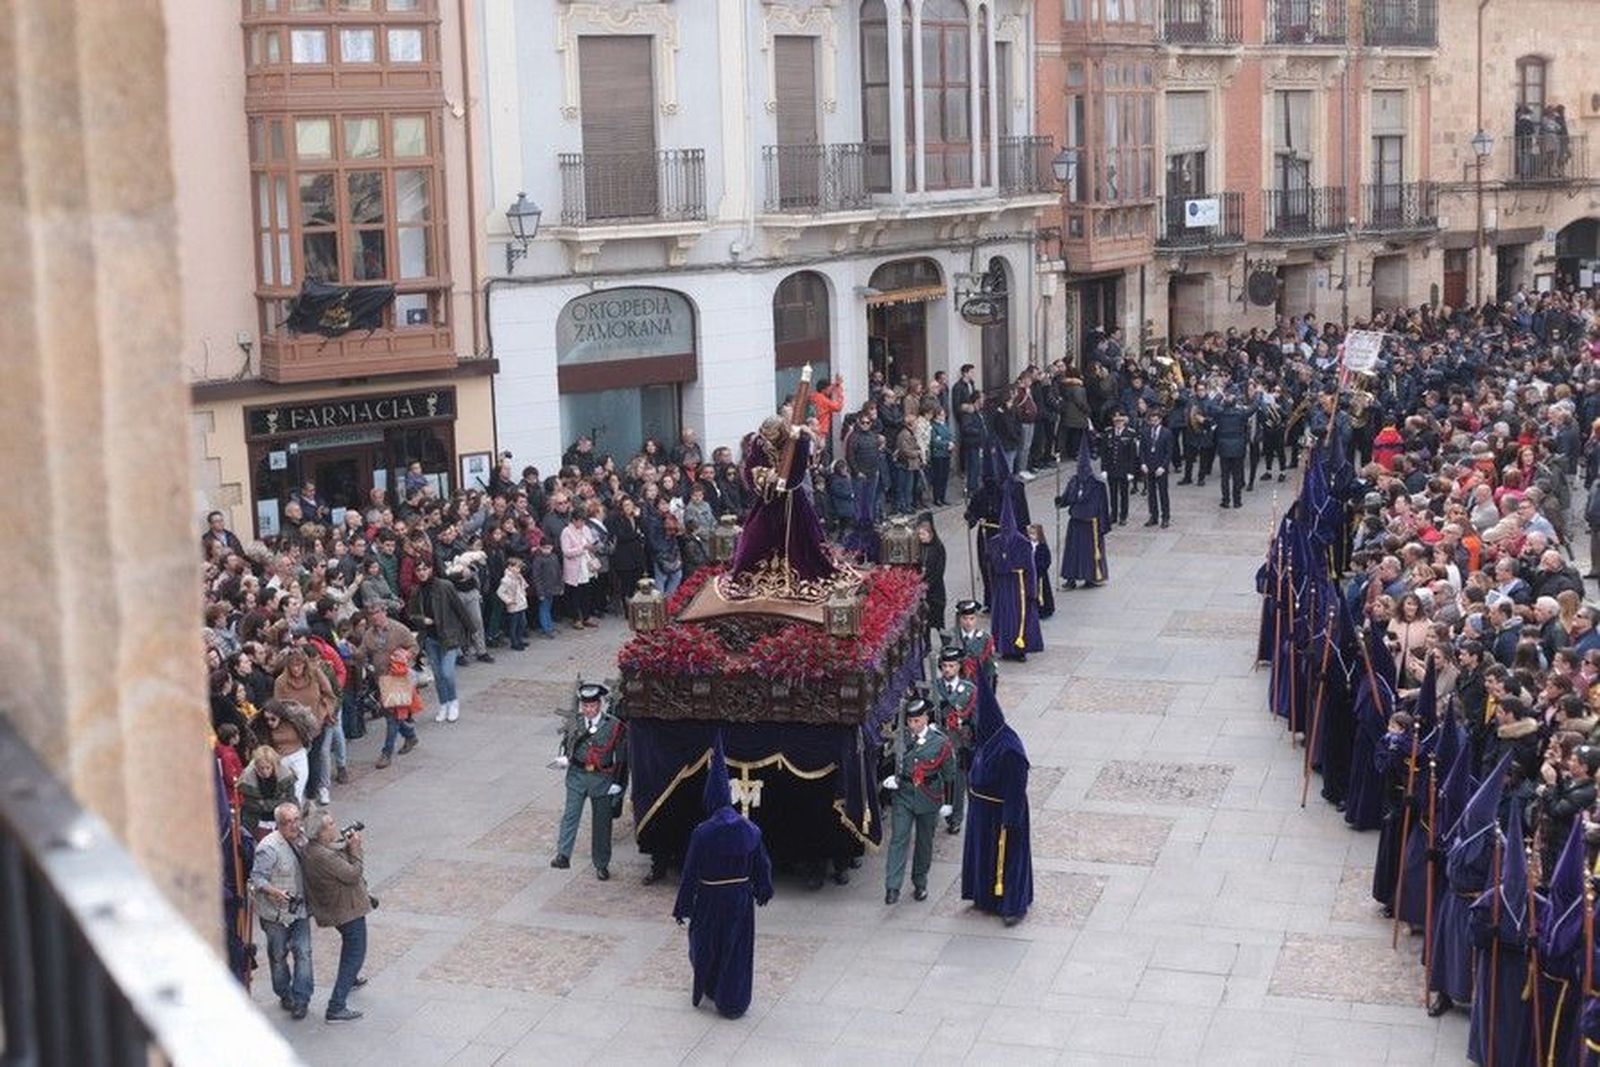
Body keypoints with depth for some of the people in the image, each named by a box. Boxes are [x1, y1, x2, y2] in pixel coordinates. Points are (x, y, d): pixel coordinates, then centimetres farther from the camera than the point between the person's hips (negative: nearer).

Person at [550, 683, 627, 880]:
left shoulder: (614, 725, -7)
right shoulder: (574, 722, 0)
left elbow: (621, 756, -2)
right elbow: (566, 744, 14)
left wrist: (617, 783, -5)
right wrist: (564, 759, -8)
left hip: (602, 778, -1)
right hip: (577, 775, 1)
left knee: (601, 822, 7)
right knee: (570, 814, -11)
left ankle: (602, 864, 18)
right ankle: (563, 855, -12)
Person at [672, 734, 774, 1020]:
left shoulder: (703, 833, -20)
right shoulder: (749, 829, -10)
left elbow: (690, 873, -14)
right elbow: (762, 865, 3)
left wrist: (682, 907, -5)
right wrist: (762, 890, 20)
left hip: (710, 899, -2)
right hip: (741, 897, 3)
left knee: (705, 946, 21)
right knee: (737, 951, 13)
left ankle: (707, 989, 39)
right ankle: (733, 1003, 18)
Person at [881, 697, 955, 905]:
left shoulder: (940, 742, -12)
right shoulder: (901, 736, -6)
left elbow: (949, 774, -2)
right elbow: (891, 757, 14)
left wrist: (947, 802, 0)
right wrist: (892, 778, 0)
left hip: (928, 797, -1)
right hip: (903, 794, 1)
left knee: (924, 841, 12)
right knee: (899, 839, -6)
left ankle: (920, 884, 29)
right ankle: (893, 887, -7)